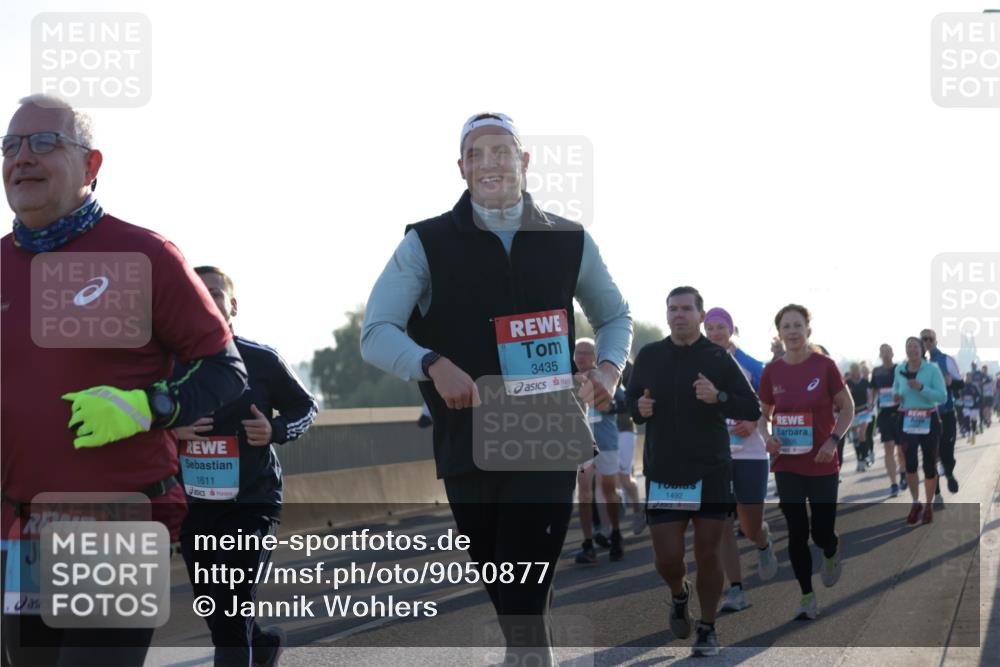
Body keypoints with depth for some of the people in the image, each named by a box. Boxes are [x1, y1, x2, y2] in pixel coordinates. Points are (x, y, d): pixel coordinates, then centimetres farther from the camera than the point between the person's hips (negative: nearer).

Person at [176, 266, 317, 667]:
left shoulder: (262, 360, -4)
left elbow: (305, 409, 9)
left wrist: (276, 432, -11)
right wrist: (170, 430, -12)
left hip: (252, 503, -3)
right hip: (192, 505, 3)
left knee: (233, 605, -14)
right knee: (211, 606, 13)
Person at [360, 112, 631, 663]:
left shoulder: (570, 242, 6)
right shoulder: (428, 243, 1)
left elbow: (615, 316, 21)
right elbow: (376, 334, -5)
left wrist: (609, 368, 0)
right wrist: (434, 365, -24)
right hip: (467, 448, 1)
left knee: (523, 603, -12)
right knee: (506, 602, 13)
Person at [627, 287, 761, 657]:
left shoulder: (719, 358, -1)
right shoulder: (649, 355, 6)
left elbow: (753, 408, -2)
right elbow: (631, 399, 18)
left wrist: (719, 397, -19)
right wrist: (639, 408, -5)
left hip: (710, 473, -1)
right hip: (662, 474, 2)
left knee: (708, 555, 1)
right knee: (667, 558, -1)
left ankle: (708, 629, 17)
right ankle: (679, 595, 33)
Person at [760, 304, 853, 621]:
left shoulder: (825, 366, -9)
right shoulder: (772, 371, 0)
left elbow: (847, 408, 0)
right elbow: (763, 414, 12)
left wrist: (833, 440, -14)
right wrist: (767, 437, -8)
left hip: (822, 464, -2)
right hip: (786, 465, 2)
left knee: (821, 533, 1)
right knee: (796, 532, 2)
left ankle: (832, 553, 39)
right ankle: (807, 598, 13)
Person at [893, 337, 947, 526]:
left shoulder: (932, 369, -9)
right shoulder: (900, 369, 2)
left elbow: (943, 397, -14)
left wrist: (921, 388, -25)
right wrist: (896, 396, 1)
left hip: (929, 421, -2)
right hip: (907, 421, 2)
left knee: (929, 464, 5)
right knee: (909, 464, -8)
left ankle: (929, 506, 20)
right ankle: (915, 503, 10)